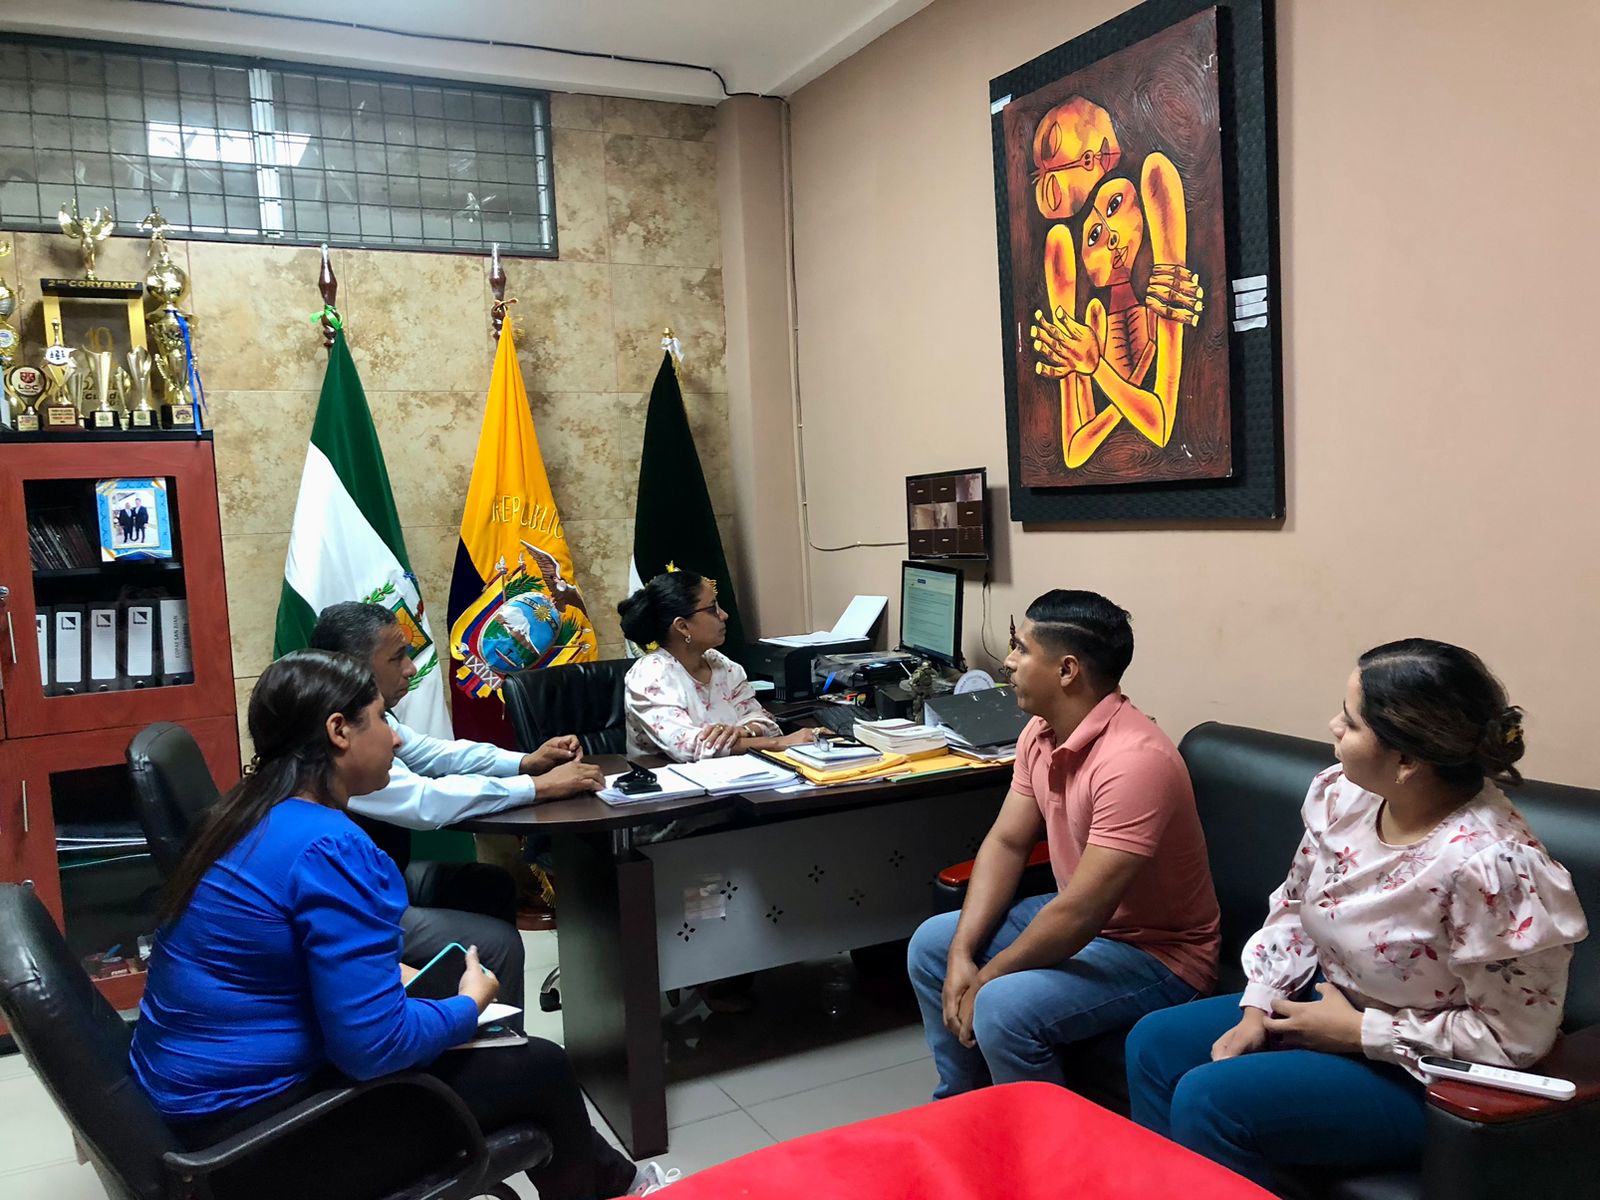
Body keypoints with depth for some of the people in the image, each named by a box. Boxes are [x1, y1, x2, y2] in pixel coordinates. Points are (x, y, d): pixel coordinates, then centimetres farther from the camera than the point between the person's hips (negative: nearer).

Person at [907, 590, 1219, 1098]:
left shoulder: (1134, 759, -32)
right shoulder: (1041, 732, -3)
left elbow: (1080, 914, -32)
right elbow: (1006, 843, 1)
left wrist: (986, 978, -19)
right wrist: (962, 953, -10)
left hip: (1155, 950, -9)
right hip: (1079, 917, 9)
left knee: (1003, 1008, -28)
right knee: (931, 945, 8)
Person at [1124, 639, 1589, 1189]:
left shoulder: (1487, 862, -32)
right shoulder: (1341, 793, -10)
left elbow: (1512, 1037, -24)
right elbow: (1293, 906, 6)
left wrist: (1358, 1032, -19)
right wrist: (1256, 1010, -5)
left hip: (1420, 1071, -8)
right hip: (1334, 1008, 8)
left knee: (1207, 1098, -21)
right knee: (1154, 1044, 6)